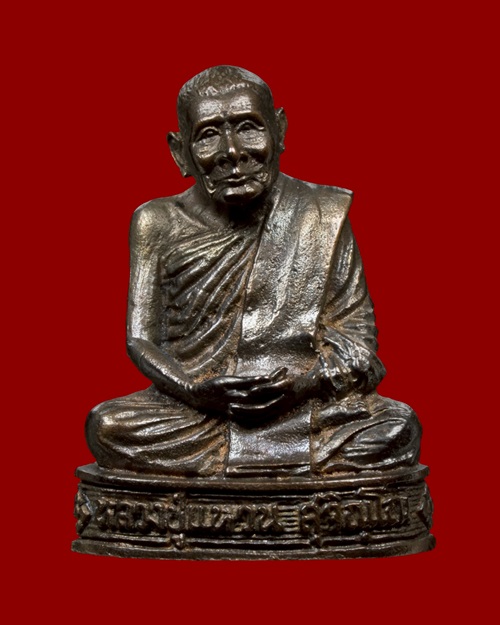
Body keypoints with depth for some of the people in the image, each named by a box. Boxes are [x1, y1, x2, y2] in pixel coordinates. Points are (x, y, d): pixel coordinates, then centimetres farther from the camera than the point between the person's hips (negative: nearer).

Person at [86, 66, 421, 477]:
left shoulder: (322, 217, 4)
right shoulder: (160, 226, 5)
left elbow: (356, 334, 4)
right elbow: (142, 338, 4)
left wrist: (304, 383, -15)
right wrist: (193, 389, -15)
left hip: (307, 407, 0)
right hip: (191, 409, 1)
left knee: (399, 427, -25)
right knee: (106, 426, -27)